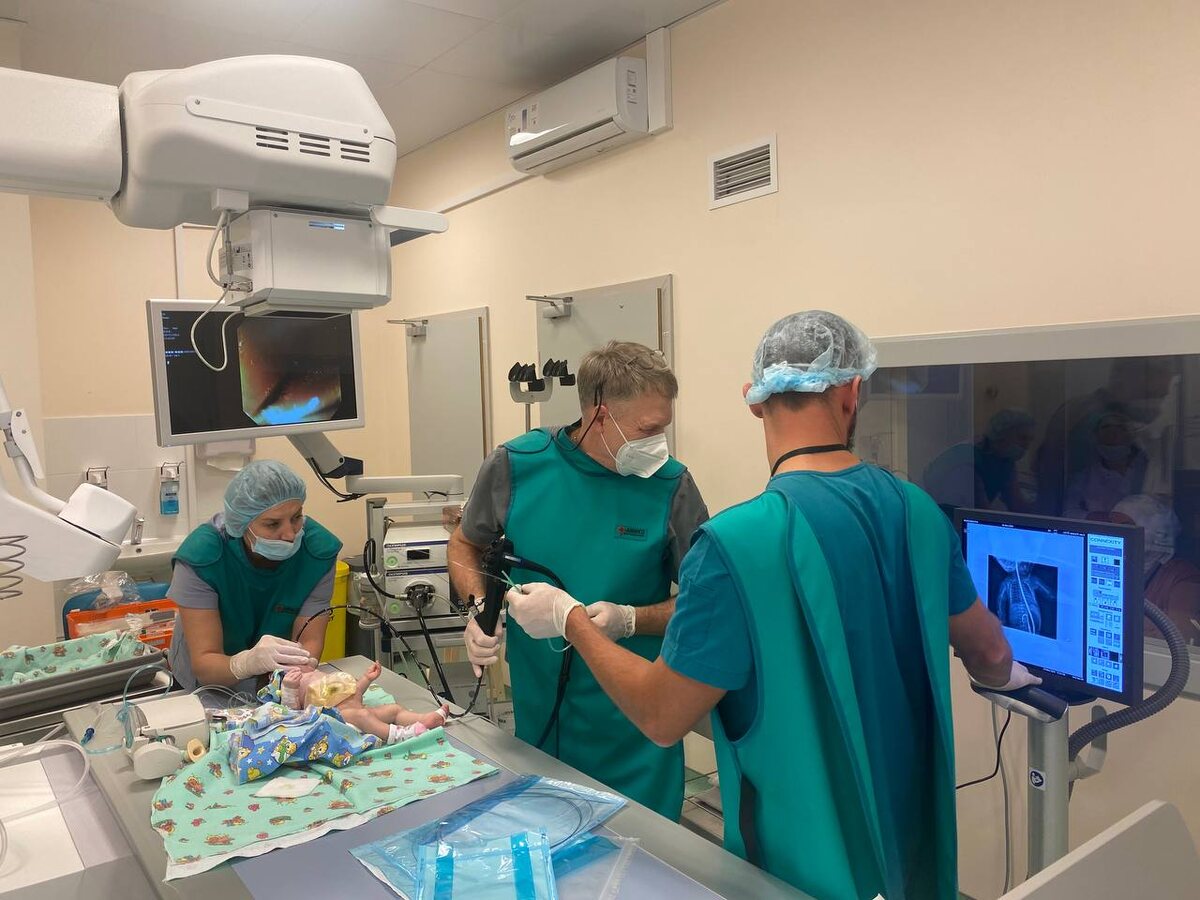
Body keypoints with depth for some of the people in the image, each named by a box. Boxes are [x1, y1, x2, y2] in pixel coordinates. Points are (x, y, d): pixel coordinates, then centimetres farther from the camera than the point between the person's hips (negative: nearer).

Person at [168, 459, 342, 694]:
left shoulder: (319, 549, -19)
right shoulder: (201, 555, -24)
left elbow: (310, 641, -17)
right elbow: (203, 663, -25)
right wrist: (246, 663, -46)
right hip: (209, 687, -1)